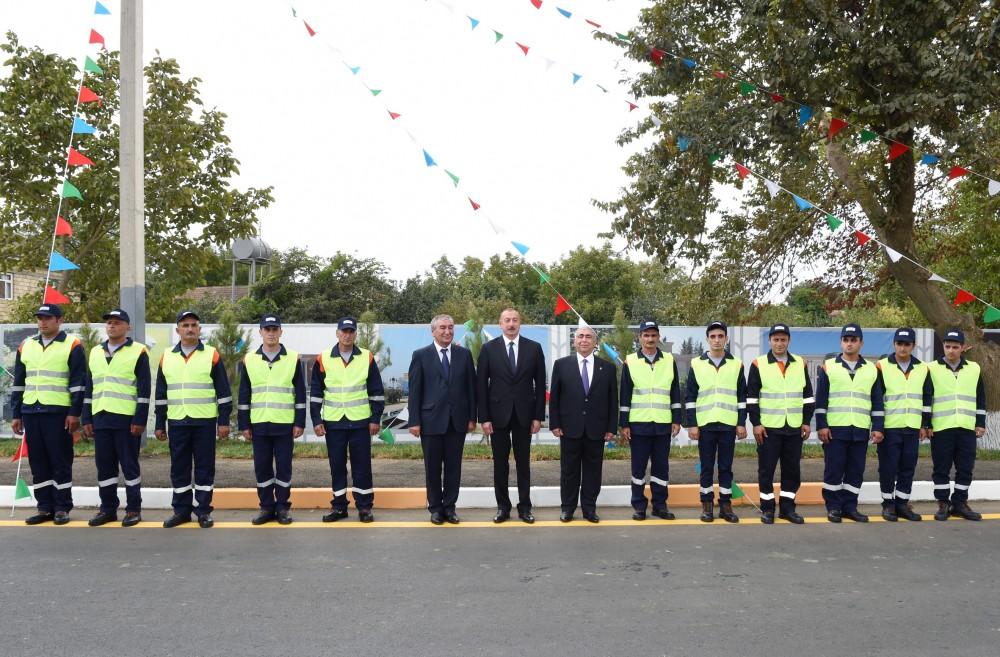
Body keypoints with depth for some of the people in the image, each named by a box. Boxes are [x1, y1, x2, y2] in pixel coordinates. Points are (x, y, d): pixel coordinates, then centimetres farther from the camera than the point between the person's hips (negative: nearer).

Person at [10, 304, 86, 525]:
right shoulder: (26, 346, 14)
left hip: (58, 413, -5)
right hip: (31, 412, 5)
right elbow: (18, 383, 17)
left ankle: (62, 508, 7)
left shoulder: (72, 346, -2)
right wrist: (16, 414, 13)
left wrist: (74, 413, -11)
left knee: (60, 461, 0)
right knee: (38, 462, 9)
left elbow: (78, 382, -6)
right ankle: (45, 508, 16)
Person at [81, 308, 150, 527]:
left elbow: (144, 389, -7)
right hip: (101, 419, 5)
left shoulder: (138, 352, -3)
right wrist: (86, 419, 10)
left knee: (129, 465, 1)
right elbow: (89, 388, 16)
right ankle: (107, 509, 18)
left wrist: (139, 420, -12)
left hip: (127, 419, -5)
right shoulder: (95, 352, 14)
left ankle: (133, 509, 8)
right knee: (104, 466, 9)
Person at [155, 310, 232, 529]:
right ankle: (181, 510, 19)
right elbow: (161, 394, 13)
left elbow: (224, 392, 0)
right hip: (177, 423, 3)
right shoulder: (167, 357, 8)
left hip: (205, 422, -3)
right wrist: (160, 424, 10)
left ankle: (204, 510, 12)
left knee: (205, 468, 3)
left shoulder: (211, 355, -1)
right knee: (179, 469, 8)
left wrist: (224, 421, -5)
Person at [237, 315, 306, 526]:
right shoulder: (249, 360, 6)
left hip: (284, 425, -2)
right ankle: (266, 507, 17)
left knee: (283, 467, 3)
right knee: (262, 468, 6)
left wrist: (299, 423, -4)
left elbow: (300, 394, 1)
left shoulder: (293, 359, 1)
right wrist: (244, 425, 3)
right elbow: (244, 395, 8)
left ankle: (283, 507, 14)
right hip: (259, 425, 2)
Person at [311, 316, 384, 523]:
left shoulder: (367, 358, 0)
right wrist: (316, 420, -1)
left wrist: (376, 419, -2)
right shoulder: (323, 359, 1)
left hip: (360, 421, -1)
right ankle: (339, 506, 19)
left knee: (362, 465, 4)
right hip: (333, 422, 1)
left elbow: (377, 392, 3)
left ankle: (364, 506, 13)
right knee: (337, 466, 8)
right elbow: (315, 393, 4)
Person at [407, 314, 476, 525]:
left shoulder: (464, 354, 5)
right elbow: (414, 391, -2)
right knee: (433, 467, 7)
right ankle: (435, 507, 19)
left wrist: (472, 417, 3)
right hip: (431, 420, -2)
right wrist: (414, 421, -7)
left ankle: (449, 506, 18)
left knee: (454, 466, 7)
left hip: (457, 420, 2)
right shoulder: (421, 355, 0)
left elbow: (471, 387, 6)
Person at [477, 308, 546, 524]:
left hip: (524, 415, 0)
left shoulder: (534, 348, 1)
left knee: (523, 463, 7)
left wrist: (538, 416, -2)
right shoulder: (488, 348, -1)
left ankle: (524, 507, 15)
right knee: (500, 463, 6)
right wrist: (484, 417, -6)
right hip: (498, 414, 0)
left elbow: (540, 384, 3)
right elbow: (482, 385, -1)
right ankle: (502, 507, 16)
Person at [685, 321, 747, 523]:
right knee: (706, 467, 5)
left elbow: (742, 397, 7)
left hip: (729, 425, 1)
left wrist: (742, 423, 1)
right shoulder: (697, 364, 3)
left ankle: (726, 505, 14)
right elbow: (690, 397, 3)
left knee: (726, 467, 6)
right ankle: (707, 505, 13)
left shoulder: (736, 364, 6)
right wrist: (691, 425, -3)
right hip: (705, 424, 0)